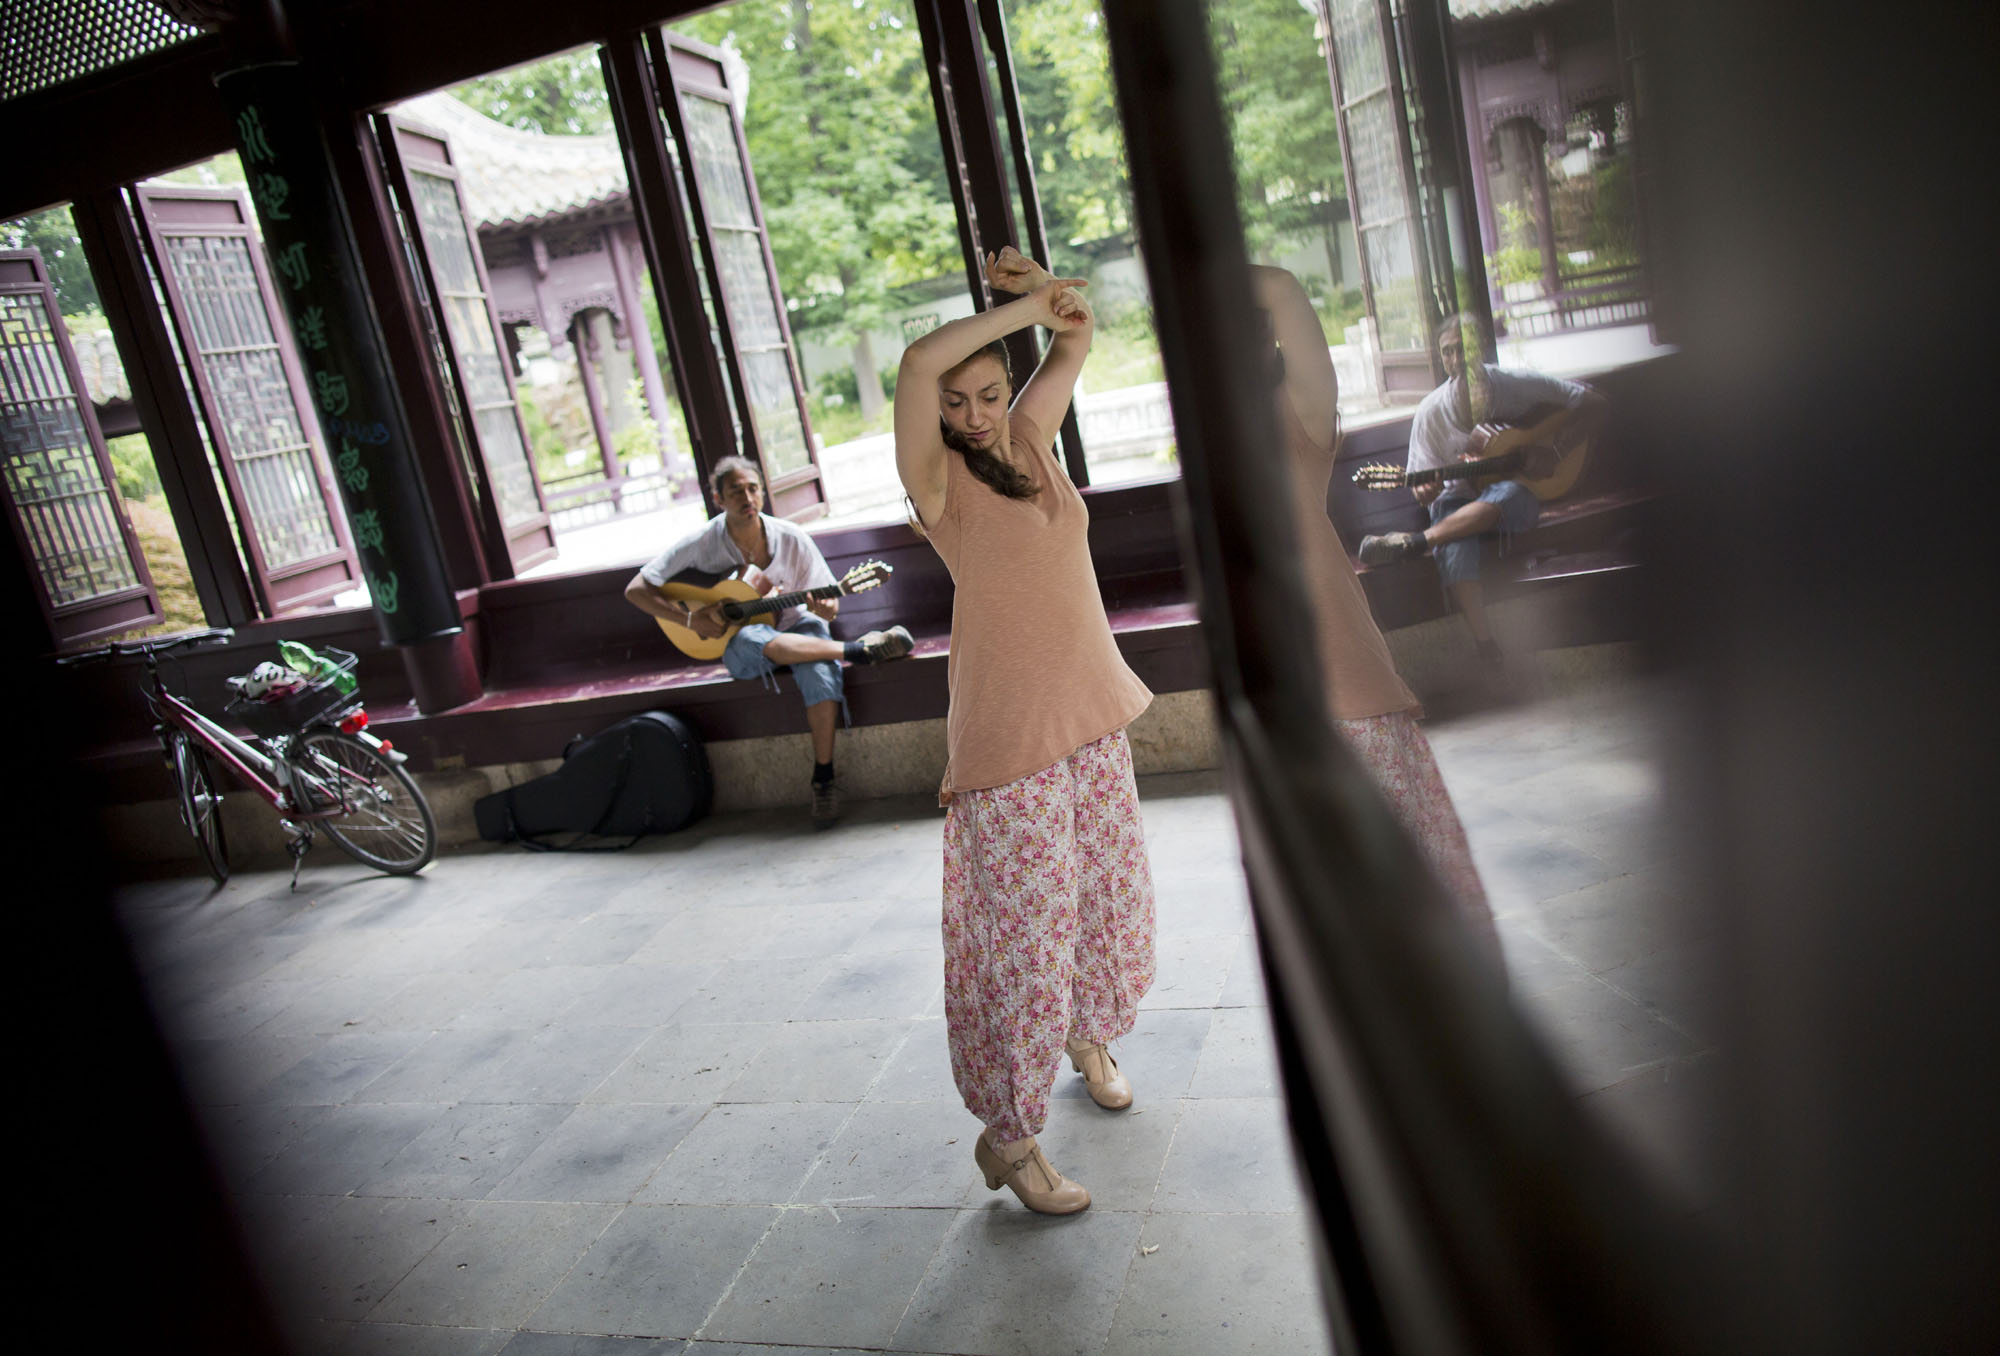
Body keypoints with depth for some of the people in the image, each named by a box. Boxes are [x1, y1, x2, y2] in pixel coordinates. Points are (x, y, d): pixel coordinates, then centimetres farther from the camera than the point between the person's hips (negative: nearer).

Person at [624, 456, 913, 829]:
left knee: (819, 672, -34)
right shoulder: (700, 544, -11)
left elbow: (830, 605, -3)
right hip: (740, 644, -1)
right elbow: (636, 590, -9)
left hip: (794, 626, 1)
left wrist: (825, 607, -28)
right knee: (755, 640, -40)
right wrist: (690, 618, -20)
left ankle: (823, 777, -21)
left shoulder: (791, 538, -8)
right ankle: (858, 649, -33)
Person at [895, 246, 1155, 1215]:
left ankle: (1087, 1036, 46)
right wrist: (1022, 303, -18)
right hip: (1008, 733, -7)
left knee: (1111, 891, 19)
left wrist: (1036, 292, -1)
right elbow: (918, 363, -28)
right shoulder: (937, 475, -10)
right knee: (1027, 928, -4)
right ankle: (1006, 1138, 11)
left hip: (1091, 714, 7)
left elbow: (1077, 337, 19)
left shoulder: (1029, 439, 7)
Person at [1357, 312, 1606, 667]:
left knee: (1504, 494, -40)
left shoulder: (1517, 386, -7)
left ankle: (1412, 542, -36)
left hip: (1517, 494, -1)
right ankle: (1488, 650, -38)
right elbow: (1422, 488, -4)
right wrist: (1424, 491, -30)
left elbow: (1593, 403, -2)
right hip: (1460, 497, 1)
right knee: (1453, 546, -35)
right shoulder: (1431, 412, -4)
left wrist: (1551, 450, -14)